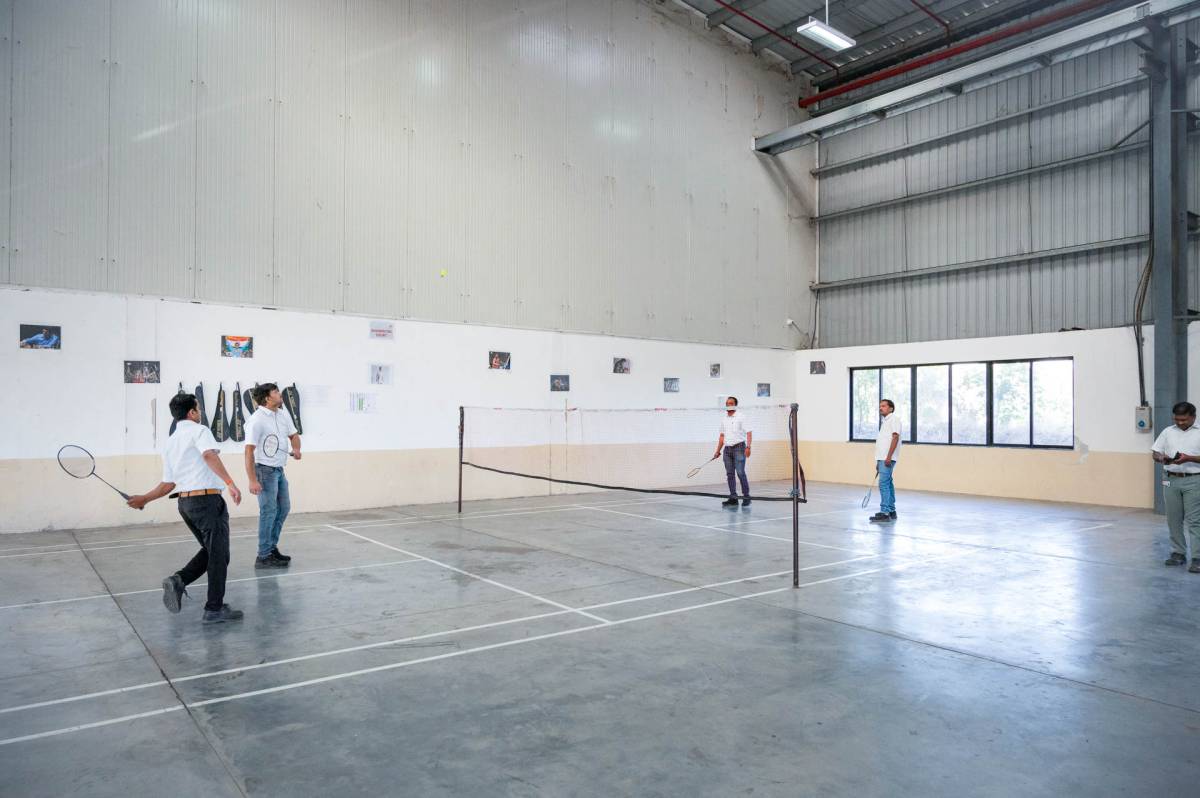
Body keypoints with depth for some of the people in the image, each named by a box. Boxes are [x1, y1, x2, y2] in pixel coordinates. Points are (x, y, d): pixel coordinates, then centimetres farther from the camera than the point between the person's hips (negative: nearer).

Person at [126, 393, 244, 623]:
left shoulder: (170, 443, 17)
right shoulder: (199, 431, -5)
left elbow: (168, 484, 16)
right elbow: (210, 456, -26)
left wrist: (144, 499, 32)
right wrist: (230, 483, -36)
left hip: (185, 502, 8)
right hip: (207, 499, -8)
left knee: (209, 550, 22)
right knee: (219, 555, 1)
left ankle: (178, 580, 4)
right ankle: (214, 609, 6)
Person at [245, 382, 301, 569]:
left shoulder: (283, 415, 5)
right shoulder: (257, 420, -18)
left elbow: (293, 435, 20)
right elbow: (249, 451, -20)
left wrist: (296, 449, -4)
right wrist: (253, 480, -24)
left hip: (279, 470, 8)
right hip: (265, 470, -8)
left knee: (283, 509, 13)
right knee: (269, 512, -6)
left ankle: (272, 547, 26)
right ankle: (264, 556, 2)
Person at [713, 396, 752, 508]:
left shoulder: (741, 418, -3)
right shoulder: (724, 420, 15)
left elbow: (748, 432, -9)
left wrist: (748, 447, -20)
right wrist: (718, 451, 16)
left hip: (738, 447, -6)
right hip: (727, 448, 6)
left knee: (740, 473, -12)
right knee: (729, 474, 5)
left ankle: (746, 497, -4)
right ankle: (733, 498, 9)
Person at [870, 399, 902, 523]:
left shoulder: (894, 419, -7)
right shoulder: (884, 422, 21)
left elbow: (895, 438, -16)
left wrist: (888, 457, -23)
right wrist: (879, 461, 22)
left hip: (887, 458, -10)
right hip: (882, 458, 10)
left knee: (884, 484, -14)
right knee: (888, 484, 12)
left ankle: (884, 513, -15)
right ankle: (891, 511, 17)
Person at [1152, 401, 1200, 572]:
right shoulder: (1168, 432, 10)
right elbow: (1154, 453, 10)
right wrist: (1162, 458, -11)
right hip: (1171, 480, 4)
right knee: (1174, 520, 8)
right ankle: (1178, 553, 19)